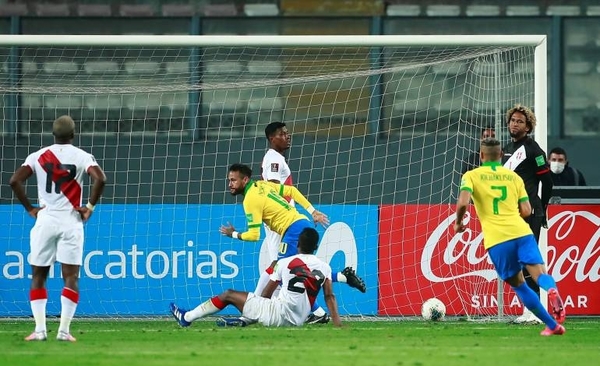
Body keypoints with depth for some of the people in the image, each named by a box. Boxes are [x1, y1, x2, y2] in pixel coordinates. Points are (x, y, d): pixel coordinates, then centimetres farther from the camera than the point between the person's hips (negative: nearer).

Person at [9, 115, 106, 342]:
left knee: (38, 276, 10)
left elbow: (14, 180, -6)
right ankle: (64, 330, -10)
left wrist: (29, 208, 2)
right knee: (71, 277, 0)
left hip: (44, 221, 1)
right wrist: (90, 207, -4)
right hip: (71, 222, -1)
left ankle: (39, 329, 1)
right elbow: (100, 179, -17)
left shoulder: (38, 156, 3)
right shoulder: (81, 156, -2)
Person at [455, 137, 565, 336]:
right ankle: (552, 290, -47)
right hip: (522, 232, 2)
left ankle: (553, 325, 7)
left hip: (497, 239, -2)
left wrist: (458, 222, 9)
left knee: (518, 284, 12)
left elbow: (463, 202, -10)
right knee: (539, 273, -10)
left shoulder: (472, 176, 8)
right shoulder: (513, 176, 17)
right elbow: (526, 211, 14)